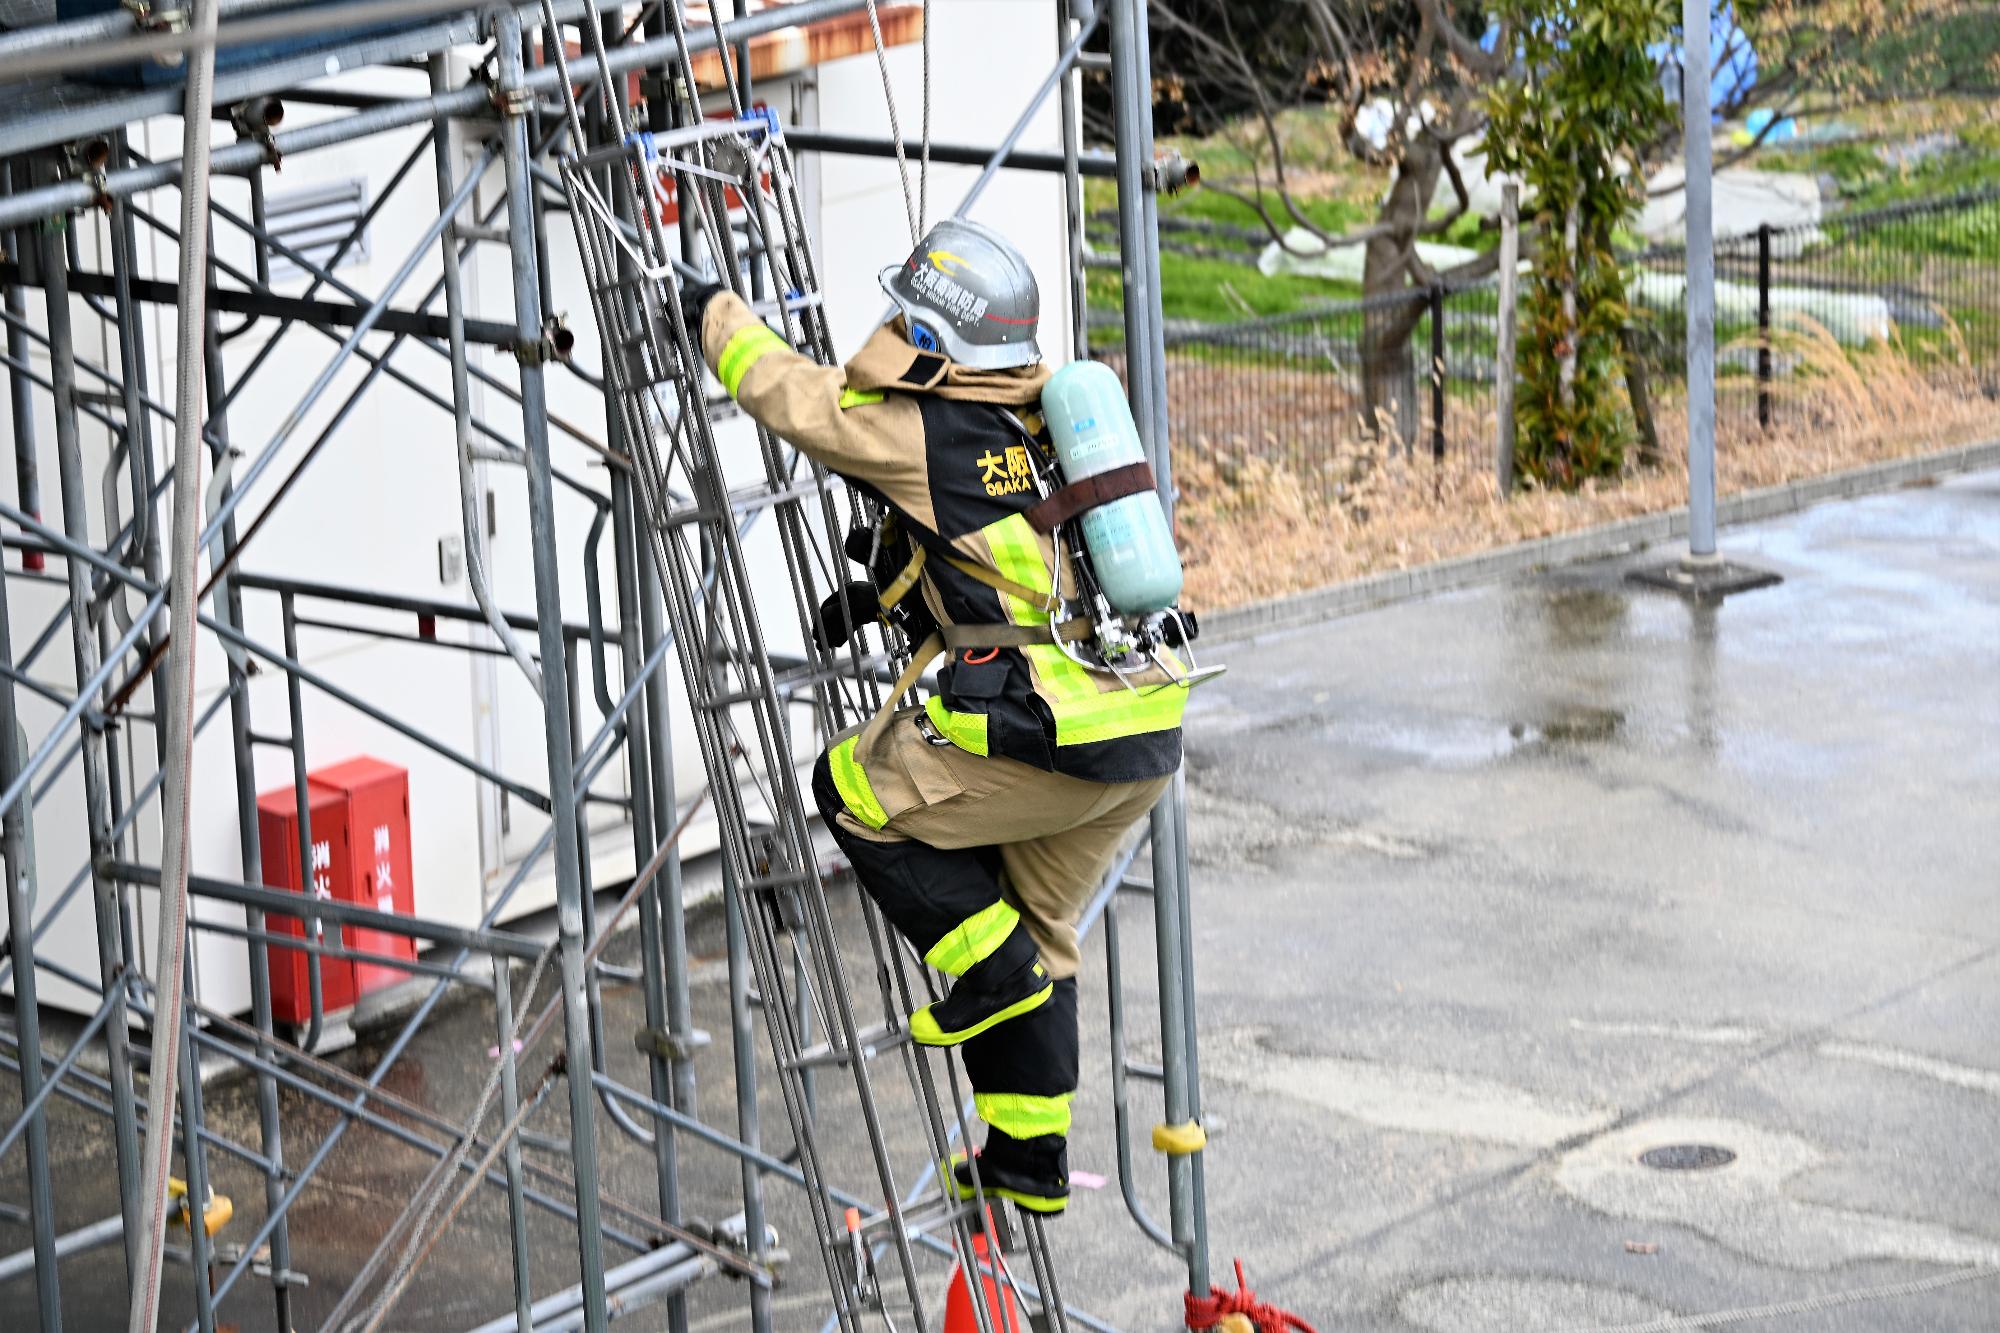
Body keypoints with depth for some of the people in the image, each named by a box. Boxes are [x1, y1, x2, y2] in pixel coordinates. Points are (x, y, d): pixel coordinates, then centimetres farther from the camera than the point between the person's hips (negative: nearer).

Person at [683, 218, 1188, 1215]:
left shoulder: (925, 433, -8)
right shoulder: (1049, 414, 14)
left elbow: (791, 393, 7)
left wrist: (715, 313, 23)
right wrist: (890, 593, 33)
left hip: (1057, 737, -8)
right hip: (1152, 735, 8)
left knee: (855, 789, 11)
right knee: (1035, 931, 21)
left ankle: (993, 970, 7)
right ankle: (1029, 1161, 26)